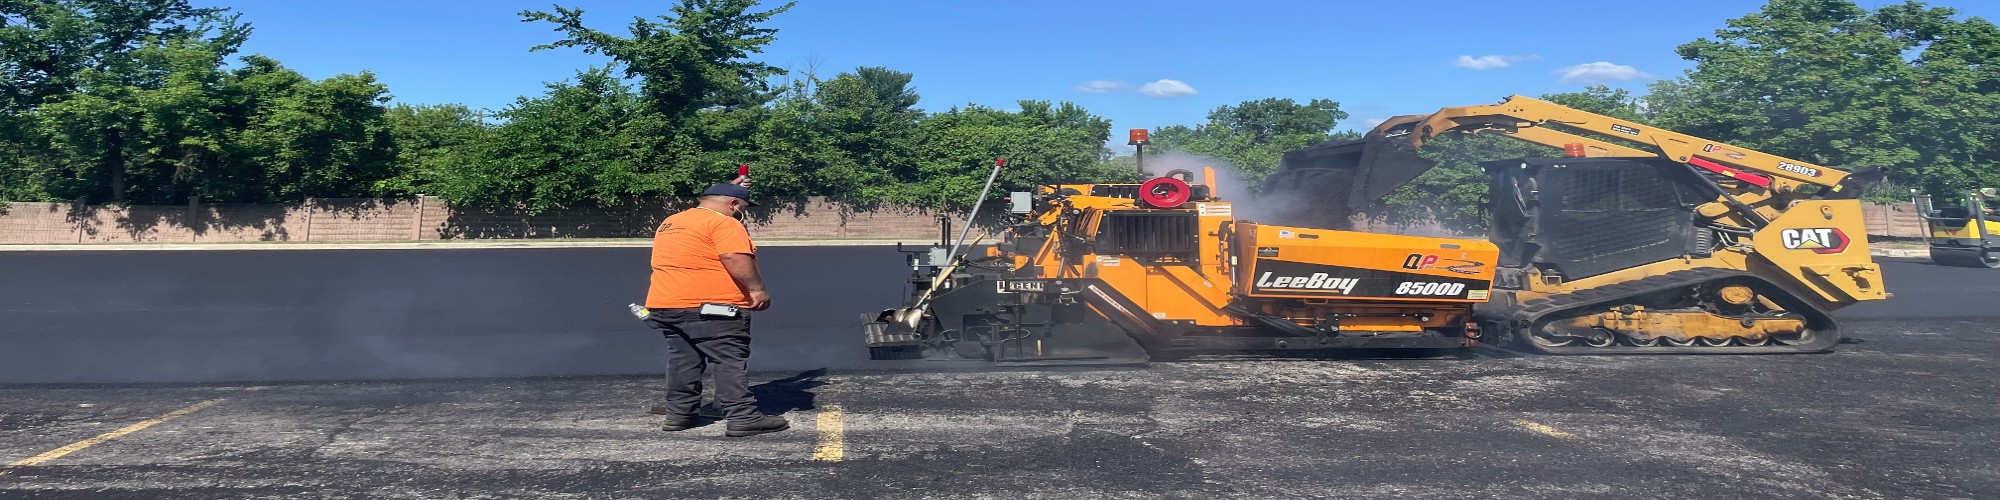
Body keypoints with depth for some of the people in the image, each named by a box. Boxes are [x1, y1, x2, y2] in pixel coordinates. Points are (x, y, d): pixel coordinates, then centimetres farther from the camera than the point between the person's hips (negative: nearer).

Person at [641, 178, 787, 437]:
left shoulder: (671, 222, 22)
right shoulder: (723, 223, -9)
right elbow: (735, 259, -21)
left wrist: (730, 189, 42)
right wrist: (757, 289, -16)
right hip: (710, 306, -8)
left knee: (682, 360, 15)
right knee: (730, 361, -6)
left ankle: (678, 414, 19)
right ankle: (743, 418, -9)